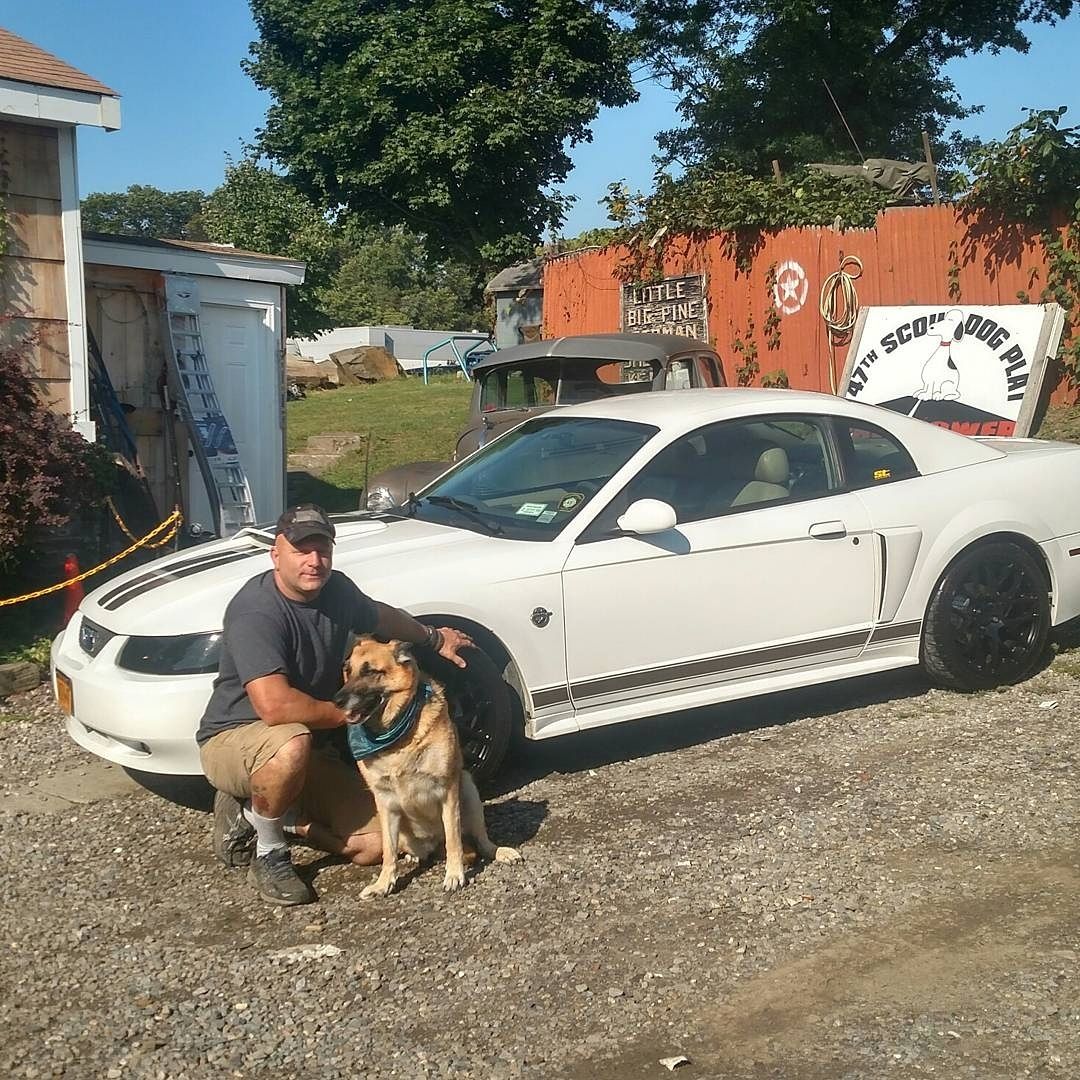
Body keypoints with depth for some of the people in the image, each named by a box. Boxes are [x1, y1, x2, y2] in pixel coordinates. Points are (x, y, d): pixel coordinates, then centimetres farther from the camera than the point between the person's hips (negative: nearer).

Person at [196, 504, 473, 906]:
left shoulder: (337, 589, -2)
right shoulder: (255, 610, -26)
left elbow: (379, 615, 23)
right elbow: (275, 706, -38)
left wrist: (433, 638, 35)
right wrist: (346, 712, -23)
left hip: (311, 751, 7)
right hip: (234, 739, -7)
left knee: (375, 844, -6)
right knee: (292, 744, -42)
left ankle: (252, 813, 11)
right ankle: (268, 854, -14)